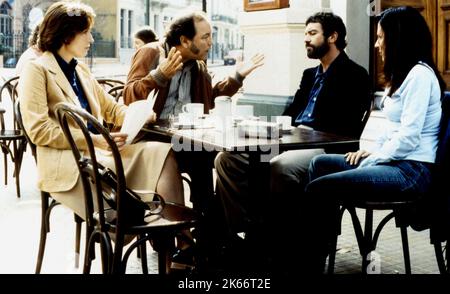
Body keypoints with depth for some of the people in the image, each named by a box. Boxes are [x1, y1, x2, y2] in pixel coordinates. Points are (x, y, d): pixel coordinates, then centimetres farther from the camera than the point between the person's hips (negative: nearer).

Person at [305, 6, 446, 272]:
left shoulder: (419, 74, -13)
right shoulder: (404, 74, 19)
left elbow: (408, 138, -20)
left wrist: (371, 160, -11)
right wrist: (372, 152, 7)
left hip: (412, 170, -11)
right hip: (393, 161, 11)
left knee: (319, 188, -20)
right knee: (320, 164, 7)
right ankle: (313, 254, 3)